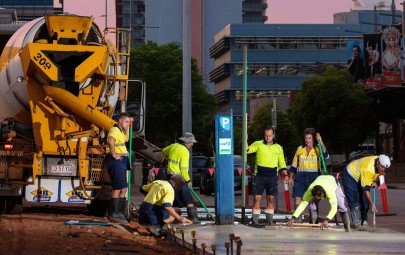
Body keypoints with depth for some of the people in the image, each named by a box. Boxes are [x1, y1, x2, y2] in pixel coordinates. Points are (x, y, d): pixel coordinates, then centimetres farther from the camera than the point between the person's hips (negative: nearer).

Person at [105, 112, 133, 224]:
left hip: (121, 163, 11)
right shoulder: (114, 130, -12)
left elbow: (126, 139, 40)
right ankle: (114, 214, -10)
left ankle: (119, 213, 22)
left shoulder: (120, 131, 20)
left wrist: (128, 127, 30)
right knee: (118, 189, -11)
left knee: (123, 189, 15)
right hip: (116, 163, -11)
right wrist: (114, 154, -26)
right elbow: (110, 141, -32)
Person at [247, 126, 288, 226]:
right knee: (257, 198, -4)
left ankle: (269, 220, 10)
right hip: (259, 175, -2)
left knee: (271, 199, 4)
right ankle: (255, 220, 0)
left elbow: (282, 163, 17)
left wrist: (286, 175, 8)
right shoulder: (258, 144, 3)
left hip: (272, 176, 2)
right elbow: (247, 150, -11)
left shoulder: (278, 148, 11)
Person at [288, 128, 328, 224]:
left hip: (313, 176, -2)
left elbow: (326, 155, -20)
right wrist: (291, 177, 11)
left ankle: (314, 221, 9)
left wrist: (320, 141, -25)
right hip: (300, 177, 2)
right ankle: (297, 220, -1)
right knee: (297, 198, -6)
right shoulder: (300, 149, 11)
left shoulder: (317, 149, 2)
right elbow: (294, 165, 16)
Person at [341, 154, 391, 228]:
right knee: (354, 200, -17)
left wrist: (374, 181, -6)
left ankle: (364, 221, 5)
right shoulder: (368, 169, -40)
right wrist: (372, 204, -37)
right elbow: (366, 189, -37)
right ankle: (356, 222, -17)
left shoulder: (381, 162, -16)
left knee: (364, 200, 1)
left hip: (359, 177, 8)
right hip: (350, 176, -8)